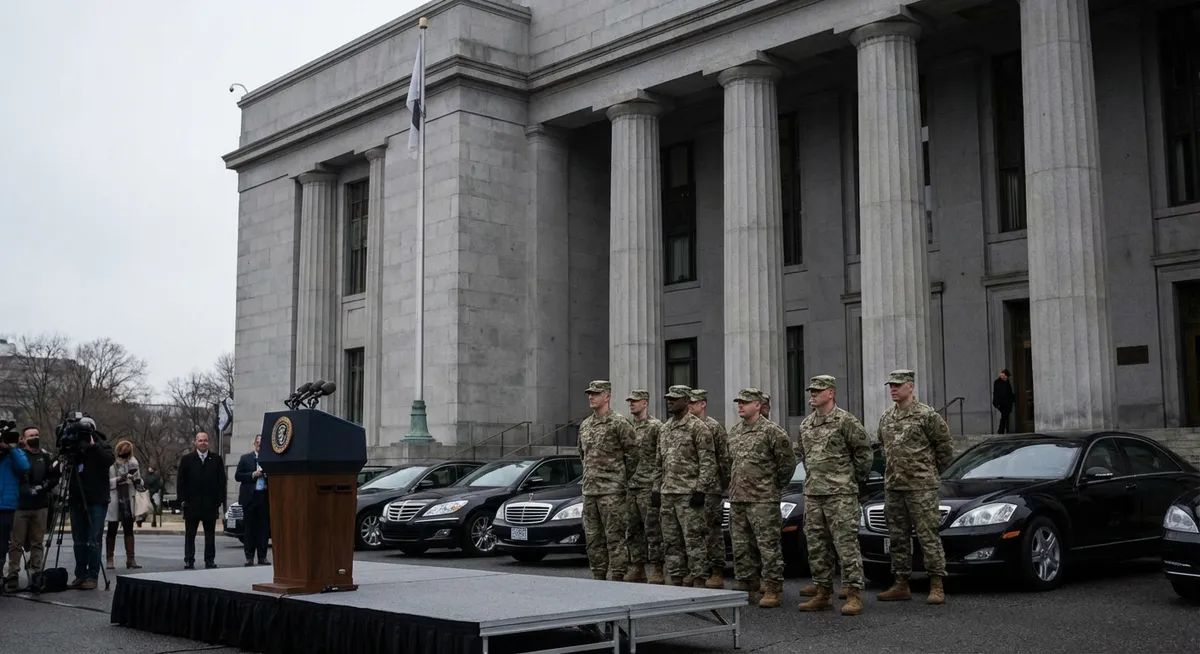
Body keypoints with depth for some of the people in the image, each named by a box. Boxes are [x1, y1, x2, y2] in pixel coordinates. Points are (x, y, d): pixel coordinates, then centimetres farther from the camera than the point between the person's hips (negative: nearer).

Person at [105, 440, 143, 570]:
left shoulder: (132, 462, 9)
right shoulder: (110, 463, -6)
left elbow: (138, 483, 10)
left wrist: (138, 481, -11)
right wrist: (118, 479, -21)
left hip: (128, 501, 4)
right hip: (114, 501, -3)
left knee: (129, 530, 1)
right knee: (112, 531, 5)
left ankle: (130, 559, 1)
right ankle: (109, 559, 13)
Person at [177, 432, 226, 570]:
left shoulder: (216, 459, 5)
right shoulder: (187, 460, 4)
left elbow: (221, 481, 4)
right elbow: (181, 481, 2)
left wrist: (220, 499, -3)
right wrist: (183, 499, -6)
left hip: (211, 503, 1)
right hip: (192, 503, 0)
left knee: (210, 534, 5)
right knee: (190, 534, 4)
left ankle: (210, 560, 11)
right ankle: (189, 561, 9)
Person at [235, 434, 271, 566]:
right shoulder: (245, 458, 8)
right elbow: (237, 475, 3)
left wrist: (267, 474, -13)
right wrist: (252, 475, -10)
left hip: (265, 497, 1)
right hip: (250, 497, -1)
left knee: (264, 528, 2)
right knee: (250, 528, 3)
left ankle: (262, 557, 8)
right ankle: (249, 557, 6)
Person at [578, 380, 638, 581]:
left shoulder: (619, 423, -7)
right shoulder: (585, 425, 14)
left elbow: (633, 453, -6)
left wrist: (621, 479, -2)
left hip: (612, 490, -7)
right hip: (589, 489, 7)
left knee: (615, 536, -6)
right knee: (592, 537, 10)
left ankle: (618, 577, -2)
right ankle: (598, 576, 17)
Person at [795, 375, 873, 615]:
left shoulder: (845, 421, -8)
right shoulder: (806, 424, 13)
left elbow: (864, 451, -5)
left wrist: (856, 478, 2)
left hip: (840, 494, -7)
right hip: (812, 494, 7)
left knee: (846, 543, -7)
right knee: (816, 544, 9)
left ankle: (853, 594, -4)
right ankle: (822, 591, 17)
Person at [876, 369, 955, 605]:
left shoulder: (926, 415, -7)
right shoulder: (886, 418, 13)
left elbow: (945, 444, -2)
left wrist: (933, 471, 5)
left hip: (921, 486, -7)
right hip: (892, 487, 7)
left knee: (928, 536, -6)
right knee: (898, 537, 10)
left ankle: (937, 587, 0)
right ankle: (901, 585, 18)